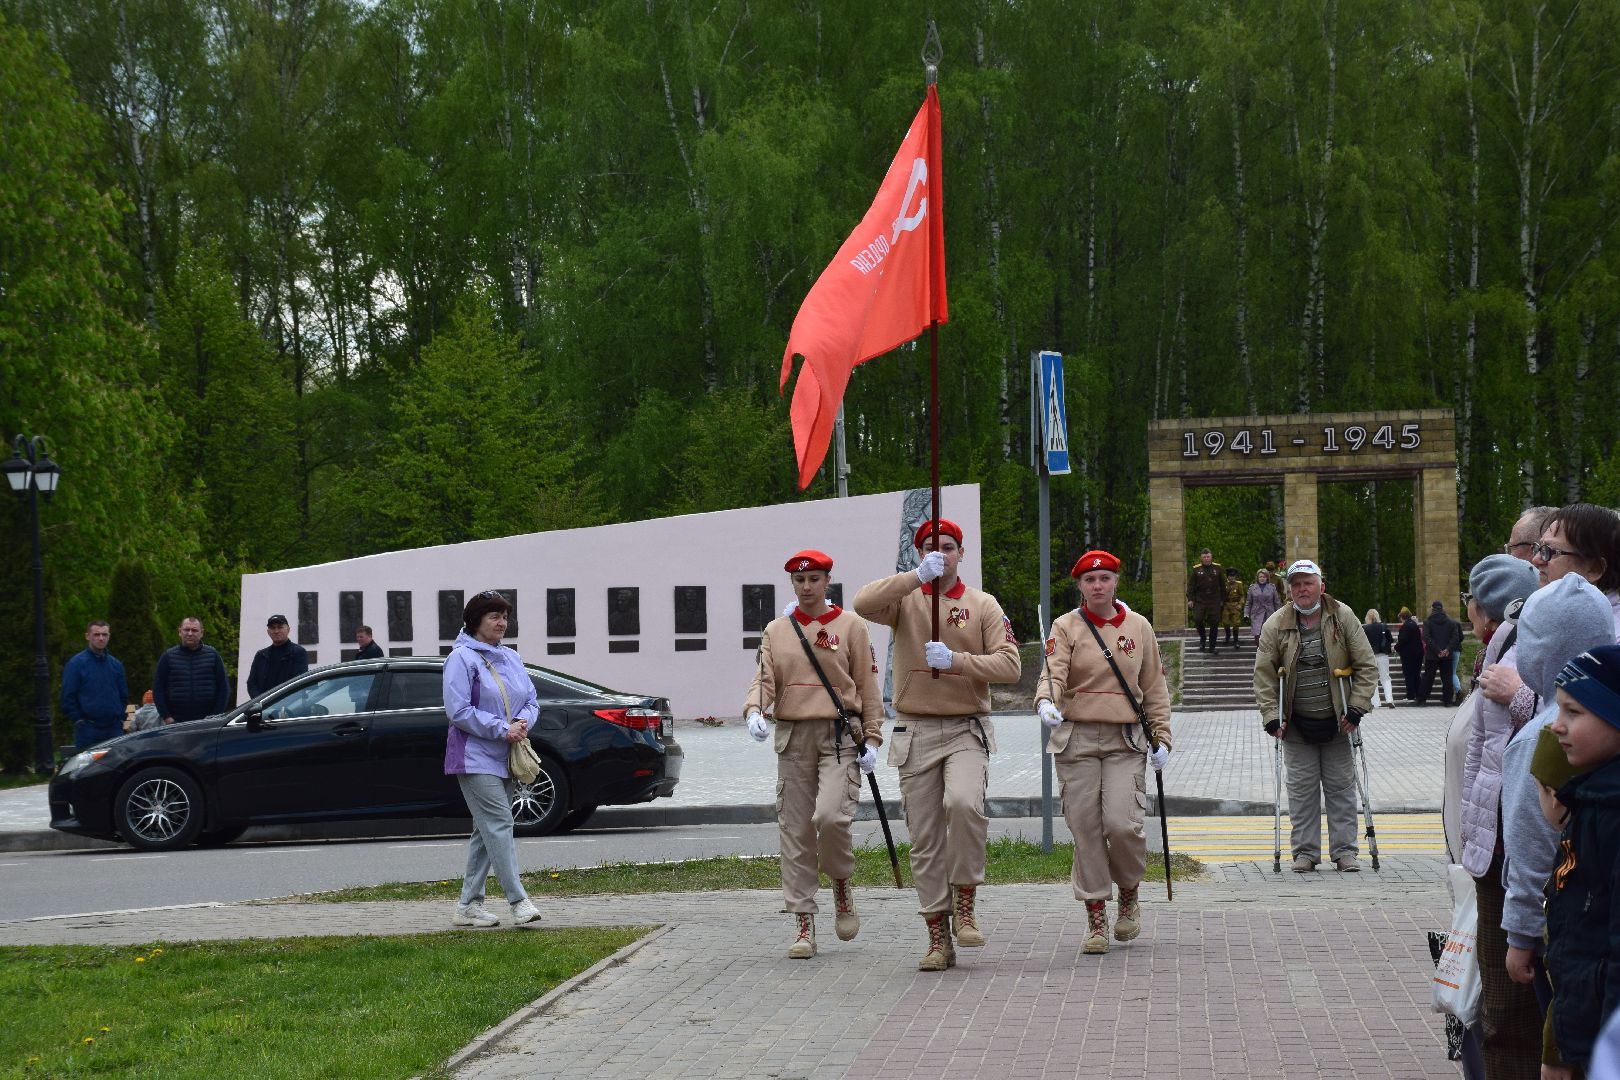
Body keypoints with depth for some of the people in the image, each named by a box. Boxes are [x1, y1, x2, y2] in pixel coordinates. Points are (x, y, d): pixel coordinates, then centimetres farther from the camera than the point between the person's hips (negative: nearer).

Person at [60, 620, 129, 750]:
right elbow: (68, 697, -5)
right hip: (88, 729, -5)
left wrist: (120, 719, 9)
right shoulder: (76, 664, -3)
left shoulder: (116, 665, 13)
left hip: (114, 729, 5)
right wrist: (79, 721, -8)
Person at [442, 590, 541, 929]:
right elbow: (458, 711, -15)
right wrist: (502, 729, -17)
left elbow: (532, 700, 17)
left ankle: (469, 906, 14)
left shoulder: (511, 657, 15)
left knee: (486, 831, 9)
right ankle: (519, 902, -19)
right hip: (475, 758, -8)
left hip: (504, 759, 8)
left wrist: (523, 722, -6)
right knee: (499, 825, -15)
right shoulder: (461, 658, -8)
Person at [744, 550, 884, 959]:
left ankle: (841, 884, 9)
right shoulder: (776, 631, 12)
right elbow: (764, 677, 4)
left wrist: (872, 739, -3)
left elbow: (868, 684, 4)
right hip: (793, 737, 3)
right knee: (795, 829, 1)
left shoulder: (851, 626, 4)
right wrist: (755, 711, -18)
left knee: (831, 815, -21)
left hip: (840, 734, -3)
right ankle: (803, 923, 8)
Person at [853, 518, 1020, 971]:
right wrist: (918, 576, -21)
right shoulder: (905, 600, 6)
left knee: (963, 802, -28)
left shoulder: (983, 605, 6)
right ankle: (938, 938, 10)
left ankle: (965, 901, -9)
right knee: (925, 840, 2)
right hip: (915, 731, 1)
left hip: (967, 729, -1)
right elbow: (863, 604, -15)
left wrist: (955, 660, -17)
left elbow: (1009, 664, -3)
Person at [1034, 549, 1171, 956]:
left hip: (1125, 741, 1)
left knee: (1123, 823, -13)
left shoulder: (1139, 627, 10)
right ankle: (1096, 918, 10)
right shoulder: (1066, 627, 3)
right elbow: (1053, 672, -12)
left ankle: (1129, 894, 15)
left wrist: (1161, 737, 7)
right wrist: (1046, 702, -33)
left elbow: (1154, 687, 14)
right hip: (1076, 739, 0)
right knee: (1085, 829, -1)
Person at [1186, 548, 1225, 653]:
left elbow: (1222, 585, 12)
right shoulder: (1195, 570, 2)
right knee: (1197, 619, -15)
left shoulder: (1217, 568, 6)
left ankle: (1212, 646, 11)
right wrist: (1190, 599, -6)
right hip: (1200, 600, -1)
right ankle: (1202, 638, 12)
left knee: (1214, 623, 1)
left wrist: (1223, 599, 10)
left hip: (1214, 600, 1)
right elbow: (1190, 585, 2)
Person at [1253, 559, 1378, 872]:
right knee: (1301, 788, 4)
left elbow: (1366, 666, -3)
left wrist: (1356, 708, -11)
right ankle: (1305, 851, 12)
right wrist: (1271, 717, -11)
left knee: (1341, 787, 6)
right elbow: (1263, 675, -3)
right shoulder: (1276, 625, -5)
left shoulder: (1343, 617, -5)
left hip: (1336, 721, 0)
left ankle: (1344, 850, 13)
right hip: (1296, 724, 0)